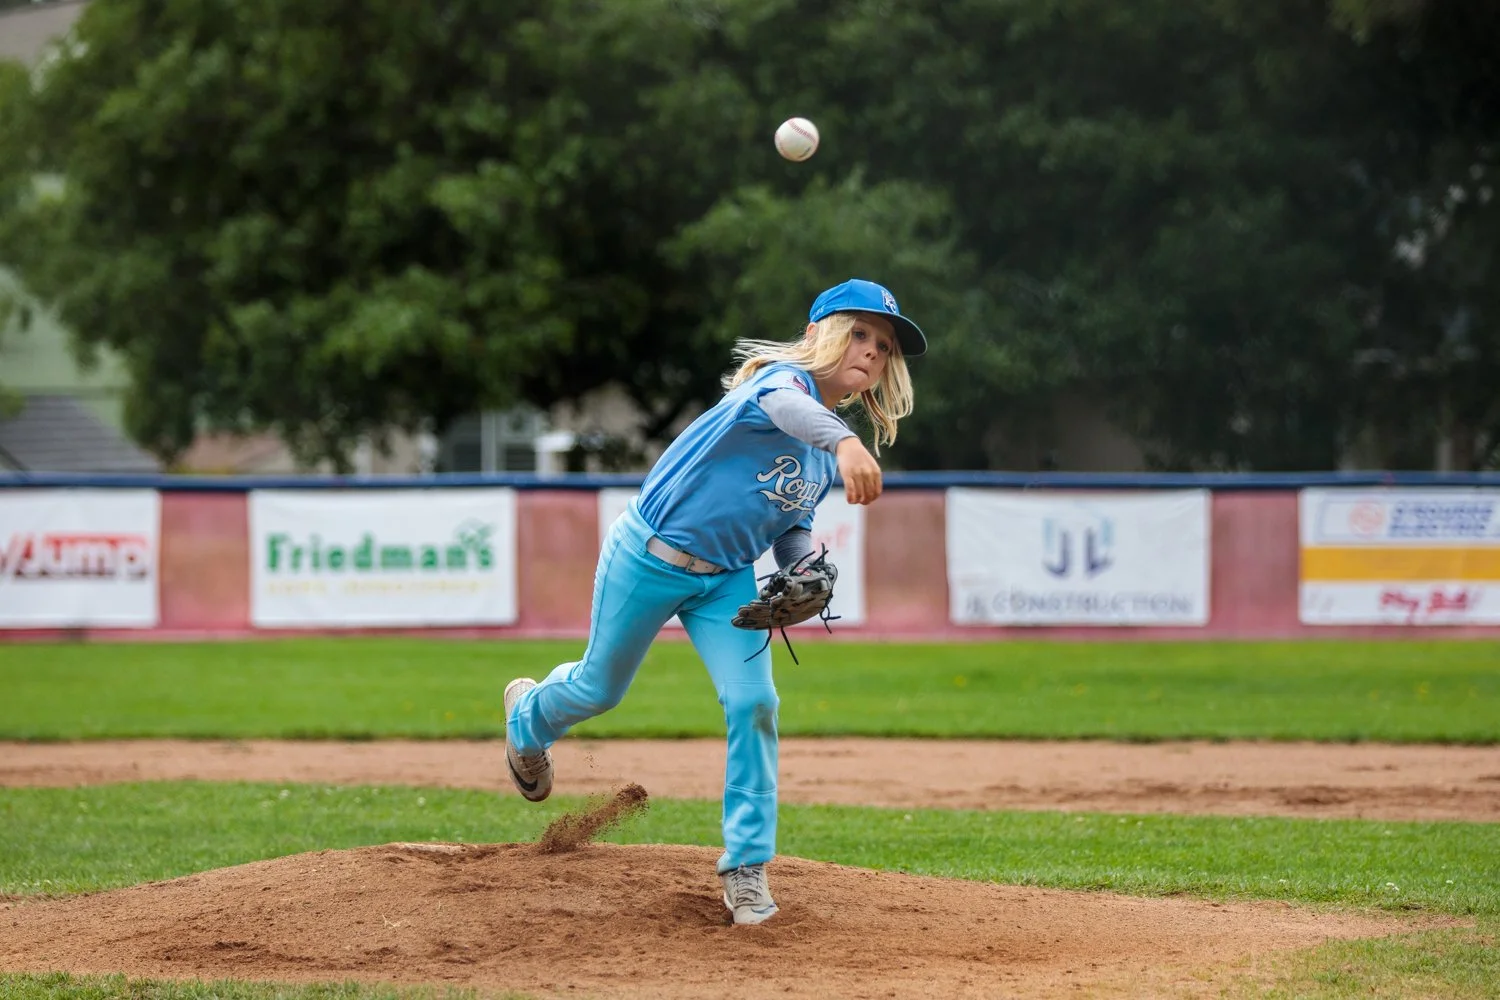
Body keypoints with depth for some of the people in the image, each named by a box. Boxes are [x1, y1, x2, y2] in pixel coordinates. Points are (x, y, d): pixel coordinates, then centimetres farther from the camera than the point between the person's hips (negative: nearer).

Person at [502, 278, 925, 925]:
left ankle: (746, 866, -2)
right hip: (649, 556, -6)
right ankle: (529, 715, 50)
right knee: (600, 689, 13)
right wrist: (842, 441, -69)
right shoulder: (784, 377, -21)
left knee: (753, 702, -13)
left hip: (728, 579, 6)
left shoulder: (833, 449, 4)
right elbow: (781, 404, -47)